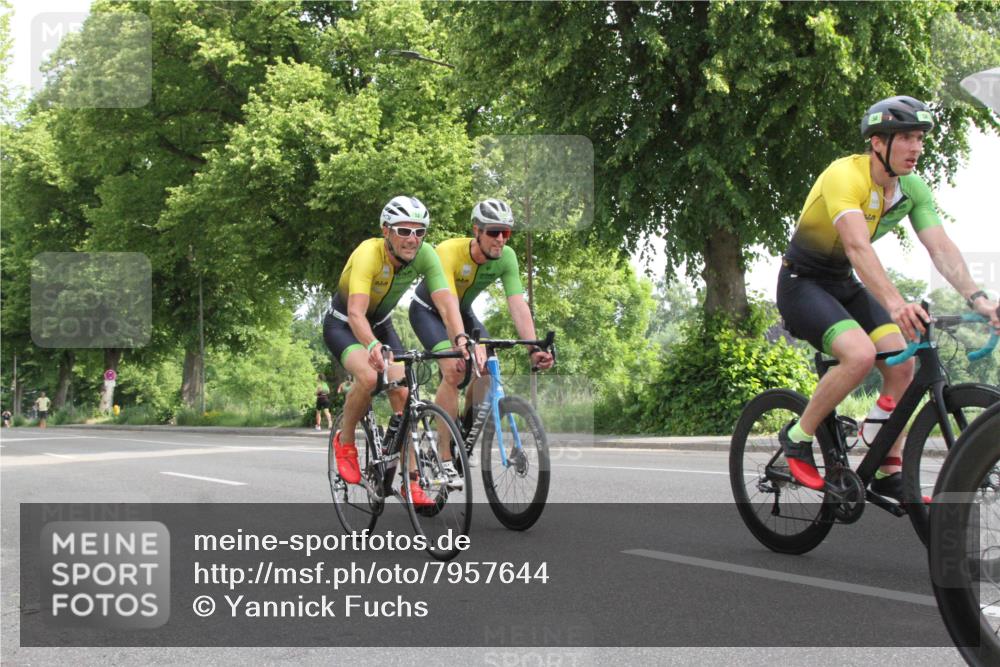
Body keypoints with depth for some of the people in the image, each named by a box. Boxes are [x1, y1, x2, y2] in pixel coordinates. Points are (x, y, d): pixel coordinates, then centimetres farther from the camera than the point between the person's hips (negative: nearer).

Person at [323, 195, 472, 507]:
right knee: (369, 377, -32)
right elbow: (356, 312, -46)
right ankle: (344, 441, -5)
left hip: (381, 324, 5)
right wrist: (373, 346, -65)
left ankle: (411, 481, -3)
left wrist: (461, 338, -51)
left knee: (402, 393, -12)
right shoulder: (369, 254, -35)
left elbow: (446, 302, -32)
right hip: (342, 325, -4)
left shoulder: (425, 255, -22)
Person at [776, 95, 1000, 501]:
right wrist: (895, 304, -52)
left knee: (902, 364, -10)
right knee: (860, 354, -29)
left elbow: (941, 248, -13)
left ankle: (889, 474, 3)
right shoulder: (845, 174, -25)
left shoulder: (913, 189, -3)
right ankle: (798, 436, -9)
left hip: (844, 284, 7)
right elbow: (858, 246, -39)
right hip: (802, 282, -7)